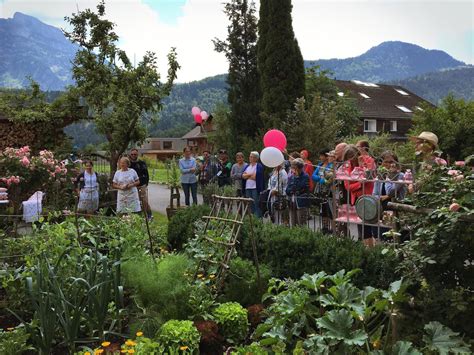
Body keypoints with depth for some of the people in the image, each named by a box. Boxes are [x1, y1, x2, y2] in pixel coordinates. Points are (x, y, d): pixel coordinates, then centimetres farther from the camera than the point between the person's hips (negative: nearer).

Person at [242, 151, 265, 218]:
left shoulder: (259, 166, -4)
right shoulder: (247, 166, 16)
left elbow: (256, 176, -15)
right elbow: (243, 176, 4)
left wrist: (247, 175, 0)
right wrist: (251, 175, -8)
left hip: (255, 188, -6)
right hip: (247, 188, 6)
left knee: (256, 205, -5)